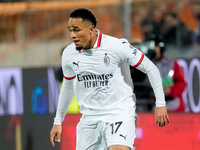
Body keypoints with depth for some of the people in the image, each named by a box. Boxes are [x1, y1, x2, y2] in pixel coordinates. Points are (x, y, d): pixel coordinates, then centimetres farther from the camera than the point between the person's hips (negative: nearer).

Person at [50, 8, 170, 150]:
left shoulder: (117, 46, -14)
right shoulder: (69, 54, 0)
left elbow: (151, 69, -5)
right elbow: (68, 86, 19)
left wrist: (160, 104, -7)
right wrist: (58, 121, 23)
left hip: (120, 113, -5)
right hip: (89, 116, 5)